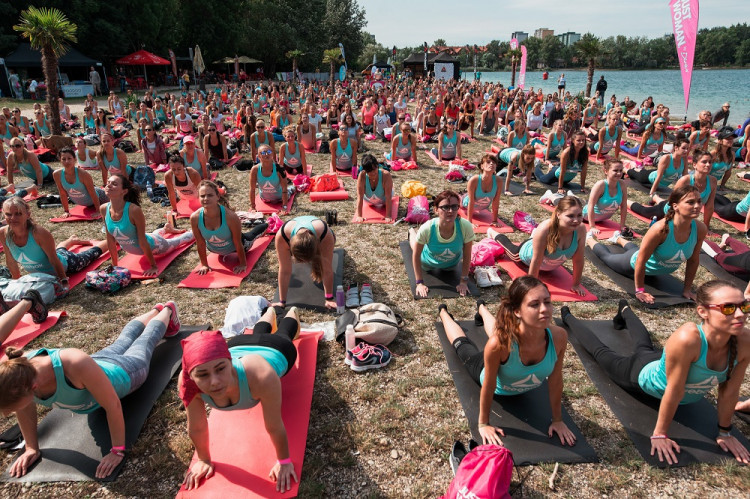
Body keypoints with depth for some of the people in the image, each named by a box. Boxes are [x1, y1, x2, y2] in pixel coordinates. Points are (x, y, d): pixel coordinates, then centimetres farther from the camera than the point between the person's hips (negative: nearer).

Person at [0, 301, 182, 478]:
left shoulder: (76, 365, -53)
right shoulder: (19, 370, -35)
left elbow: (113, 405, -41)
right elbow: (25, 409, -12)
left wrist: (117, 451, -34)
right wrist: (32, 448, -10)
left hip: (123, 372, -5)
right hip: (97, 365, 5)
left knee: (147, 339, 28)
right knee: (124, 340, 36)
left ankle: (168, 310, 57)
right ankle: (155, 311, 63)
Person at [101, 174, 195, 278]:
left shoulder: (134, 210, -38)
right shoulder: (104, 209, -22)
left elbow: (142, 241, -31)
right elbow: (110, 239, -11)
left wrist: (154, 266, -22)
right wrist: (114, 265, -4)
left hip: (151, 245, -5)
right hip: (130, 248, 5)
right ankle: (166, 229, 66)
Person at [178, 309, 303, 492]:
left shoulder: (261, 376, -53)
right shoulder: (187, 383, -43)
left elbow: (275, 427, -36)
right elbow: (196, 428, -24)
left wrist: (284, 462, -21)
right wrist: (203, 460, -9)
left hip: (275, 351, -2)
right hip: (238, 348, 3)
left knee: (282, 335, 37)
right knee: (259, 333, 40)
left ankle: (292, 312, 70)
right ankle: (271, 310, 73)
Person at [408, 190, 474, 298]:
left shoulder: (466, 227, -40)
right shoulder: (427, 228, -42)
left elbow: (467, 256, -24)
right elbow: (416, 255, -26)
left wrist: (464, 281, -18)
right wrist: (419, 283, -23)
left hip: (452, 264, 2)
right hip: (428, 263, -2)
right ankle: (412, 232, 58)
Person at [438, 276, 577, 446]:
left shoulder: (559, 336, -41)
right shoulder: (499, 342, -49)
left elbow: (555, 381, -23)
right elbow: (489, 386, -32)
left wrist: (557, 420, -10)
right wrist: (483, 424, -19)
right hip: (491, 375, -3)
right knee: (462, 345, 30)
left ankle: (482, 308, 68)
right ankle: (443, 312, 60)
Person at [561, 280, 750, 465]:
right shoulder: (687, 339, -47)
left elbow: (729, 392, -19)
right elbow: (674, 392, -37)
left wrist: (725, 433, -8)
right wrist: (660, 434, -26)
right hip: (643, 374, -5)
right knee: (600, 351, 25)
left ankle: (625, 311, 69)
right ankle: (568, 318, 52)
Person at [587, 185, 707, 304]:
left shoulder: (700, 229, -29)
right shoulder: (661, 228, -44)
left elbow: (693, 261, -13)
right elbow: (641, 260, -34)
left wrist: (687, 289, -7)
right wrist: (639, 291, -27)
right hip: (635, 265, -5)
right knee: (606, 255, 25)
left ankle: (619, 238, 69)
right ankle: (589, 237, 54)